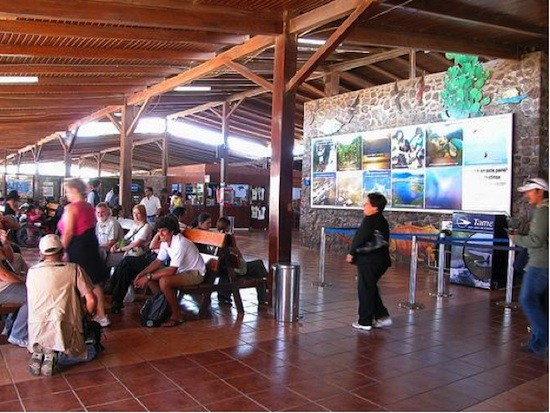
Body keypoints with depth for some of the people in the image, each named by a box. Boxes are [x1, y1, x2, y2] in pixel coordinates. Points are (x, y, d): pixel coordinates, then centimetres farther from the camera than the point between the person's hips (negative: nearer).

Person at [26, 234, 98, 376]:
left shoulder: (32, 272, 7)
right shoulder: (74, 269, -3)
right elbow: (91, 300, -7)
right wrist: (87, 316, 14)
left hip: (37, 337, 4)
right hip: (63, 336, -4)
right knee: (90, 352, 22)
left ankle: (39, 354, 3)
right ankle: (57, 355, -5)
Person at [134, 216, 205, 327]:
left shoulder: (180, 243, -28)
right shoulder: (165, 242, -2)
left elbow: (171, 270, -30)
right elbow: (158, 262, 9)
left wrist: (148, 277, -25)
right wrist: (141, 274, -4)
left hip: (195, 273, -9)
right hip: (181, 270, 9)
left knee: (164, 281, -30)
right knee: (151, 276, 1)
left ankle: (177, 315, -11)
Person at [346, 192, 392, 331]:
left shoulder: (369, 221, -17)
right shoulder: (382, 221, 11)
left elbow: (359, 239, -21)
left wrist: (351, 253, -6)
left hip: (368, 261, -9)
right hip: (380, 261, 9)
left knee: (365, 291, 2)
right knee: (371, 289, 21)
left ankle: (364, 322, 11)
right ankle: (382, 316, 21)